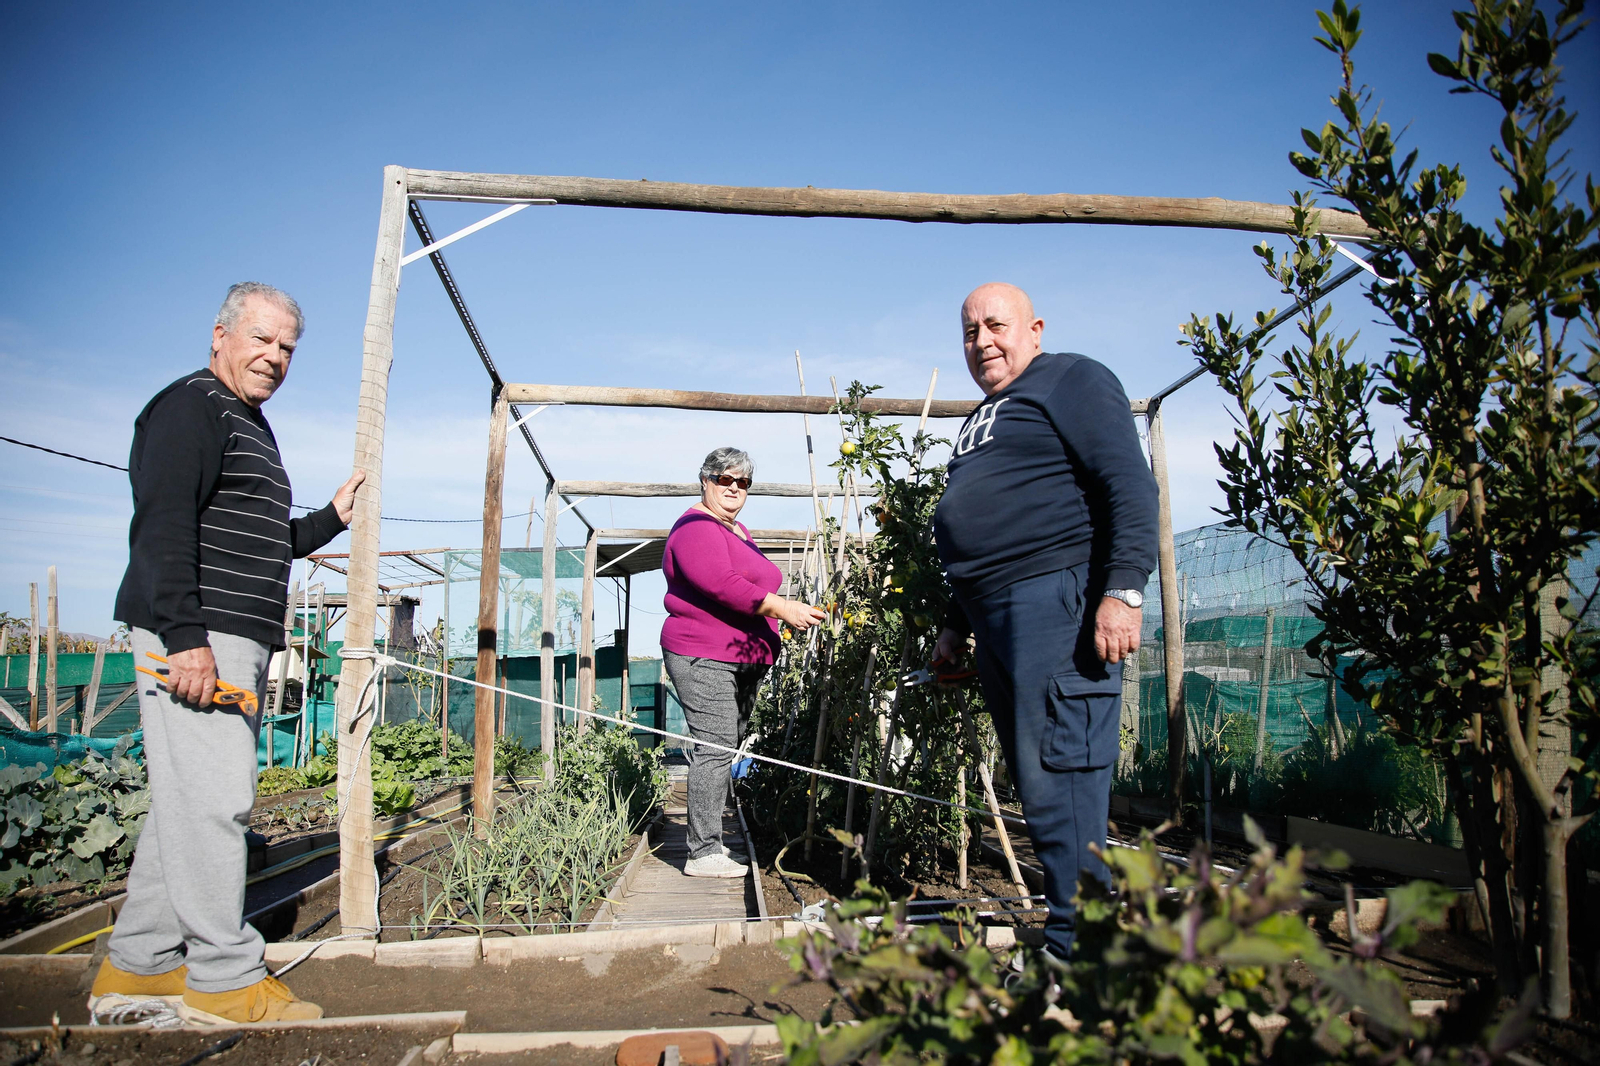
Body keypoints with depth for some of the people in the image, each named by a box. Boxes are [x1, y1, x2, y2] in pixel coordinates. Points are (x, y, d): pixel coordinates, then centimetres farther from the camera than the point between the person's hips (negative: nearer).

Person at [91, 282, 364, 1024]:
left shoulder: (251, 428, 25)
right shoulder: (190, 407, -5)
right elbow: (162, 526, -17)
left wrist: (332, 519, 22)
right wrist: (184, 635, -24)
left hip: (236, 643, 10)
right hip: (193, 638, -10)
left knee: (187, 800, 12)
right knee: (214, 797, -8)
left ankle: (137, 966, 21)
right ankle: (224, 977, -1)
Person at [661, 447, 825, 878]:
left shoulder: (739, 532, 23)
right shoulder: (696, 527, -9)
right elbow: (721, 584, -24)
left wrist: (792, 609, 22)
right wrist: (781, 609, -22)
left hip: (743, 660, 10)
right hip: (703, 656, -10)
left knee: (724, 750, 12)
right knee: (715, 748, -12)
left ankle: (710, 842, 20)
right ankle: (703, 853, -8)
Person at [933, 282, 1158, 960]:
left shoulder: (1071, 380, 2)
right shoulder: (982, 420, 28)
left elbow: (1131, 485, -11)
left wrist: (1124, 590, -21)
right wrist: (957, 622, 27)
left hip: (1053, 599, -9)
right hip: (996, 613, 9)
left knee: (1057, 778, -10)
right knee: (1035, 783, 9)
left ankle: (1075, 951, -2)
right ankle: (1071, 931, 18)